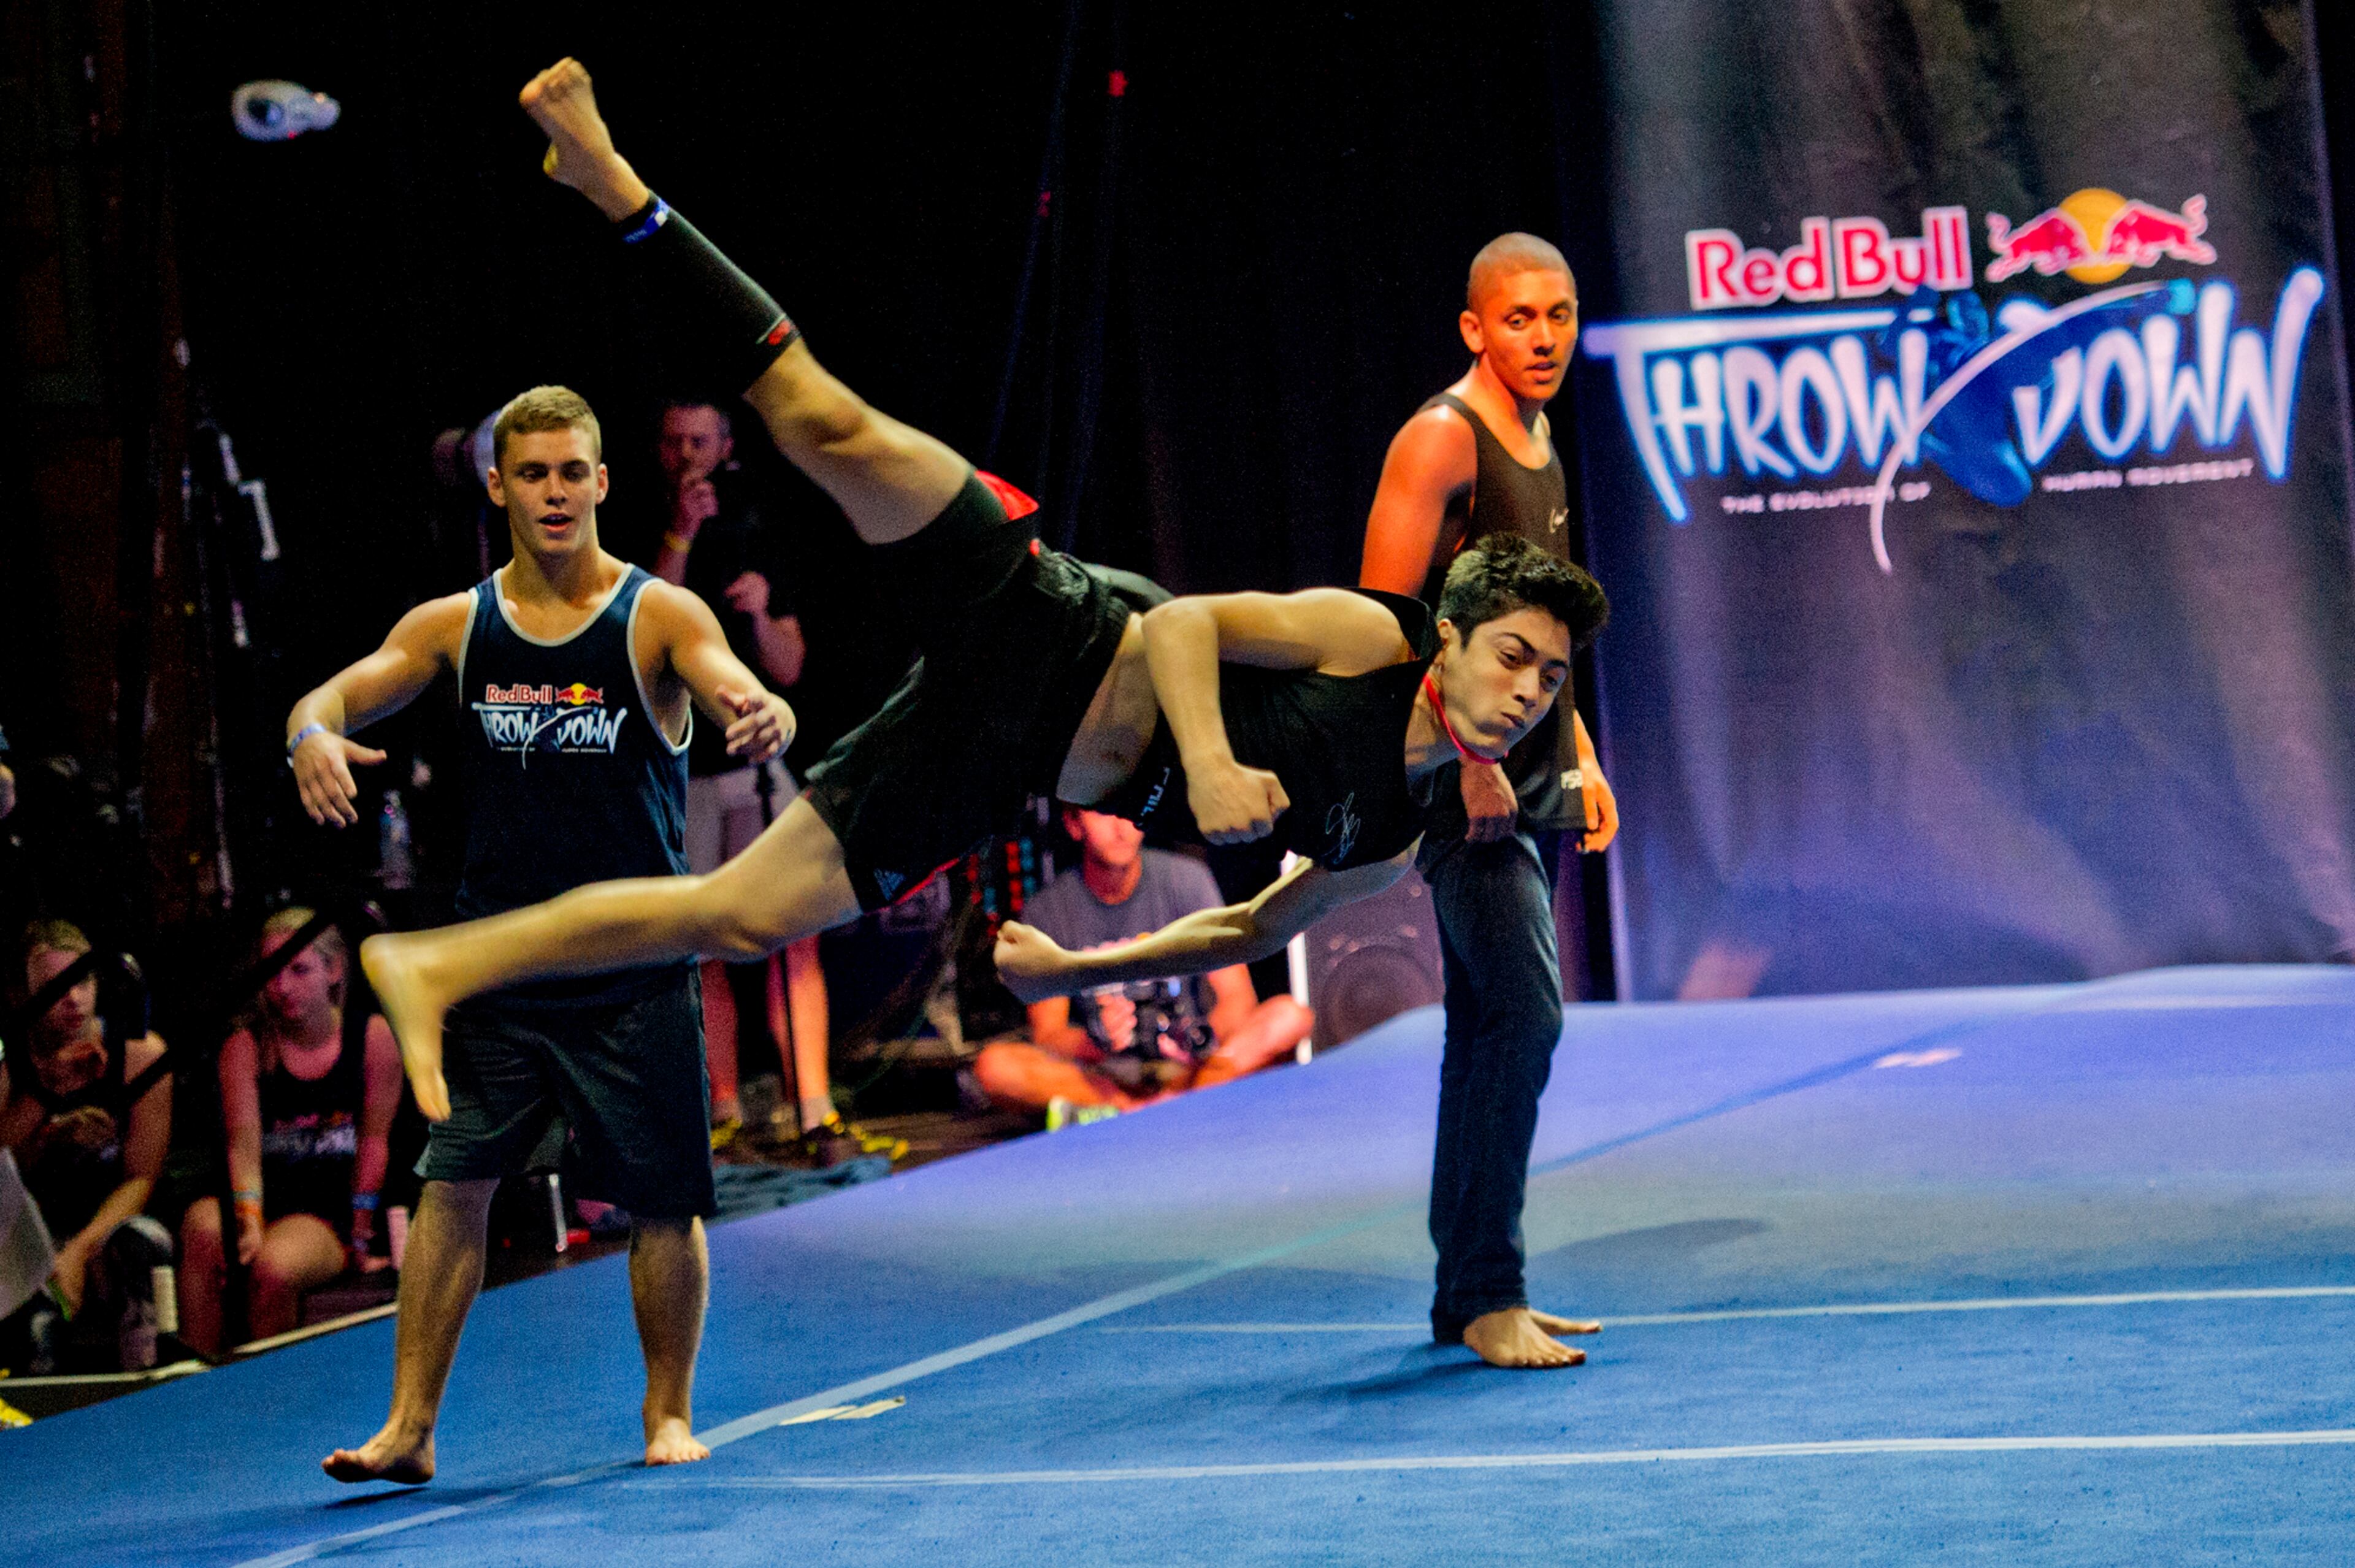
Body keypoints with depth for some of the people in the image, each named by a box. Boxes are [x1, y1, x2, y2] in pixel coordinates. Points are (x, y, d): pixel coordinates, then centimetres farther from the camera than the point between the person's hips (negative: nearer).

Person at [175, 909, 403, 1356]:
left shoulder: (372, 1038, 1)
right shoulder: (245, 1045, 3)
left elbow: (373, 1140, 3)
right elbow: (243, 1143, -8)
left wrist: (360, 1238, 2)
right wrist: (249, 1221, -25)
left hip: (329, 1217, -1)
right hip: (263, 1204, 1)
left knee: (273, 1269, -35)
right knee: (202, 1228, -35)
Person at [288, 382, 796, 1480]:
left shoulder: (658, 617, -5)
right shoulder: (455, 627, 4)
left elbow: (742, 694, -21)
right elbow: (333, 696, -2)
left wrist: (764, 719, -46)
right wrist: (312, 737, -27)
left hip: (635, 972, -2)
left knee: (662, 1202, 3)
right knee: (452, 1183, -4)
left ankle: (669, 1413, 20)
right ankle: (410, 1427, -1)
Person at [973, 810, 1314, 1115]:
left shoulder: (1186, 879, -1)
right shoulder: (1046, 911, -3)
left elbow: (1237, 996, -4)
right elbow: (1046, 1037, -7)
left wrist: (1203, 1037, -28)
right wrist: (1097, 1042, -30)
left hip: (1182, 1065, 1)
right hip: (1102, 1072, -1)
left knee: (1292, 1017, -25)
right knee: (995, 1066, -30)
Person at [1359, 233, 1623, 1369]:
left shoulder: (1539, 444, 16)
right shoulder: (1441, 439, -12)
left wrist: (1579, 757, 20)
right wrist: (1463, 755, -22)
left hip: (1531, 780, 9)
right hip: (1465, 782, -9)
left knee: (1489, 1029, 12)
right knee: (1524, 1012, -16)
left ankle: (1465, 1293, 17)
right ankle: (1487, 1296, -13)